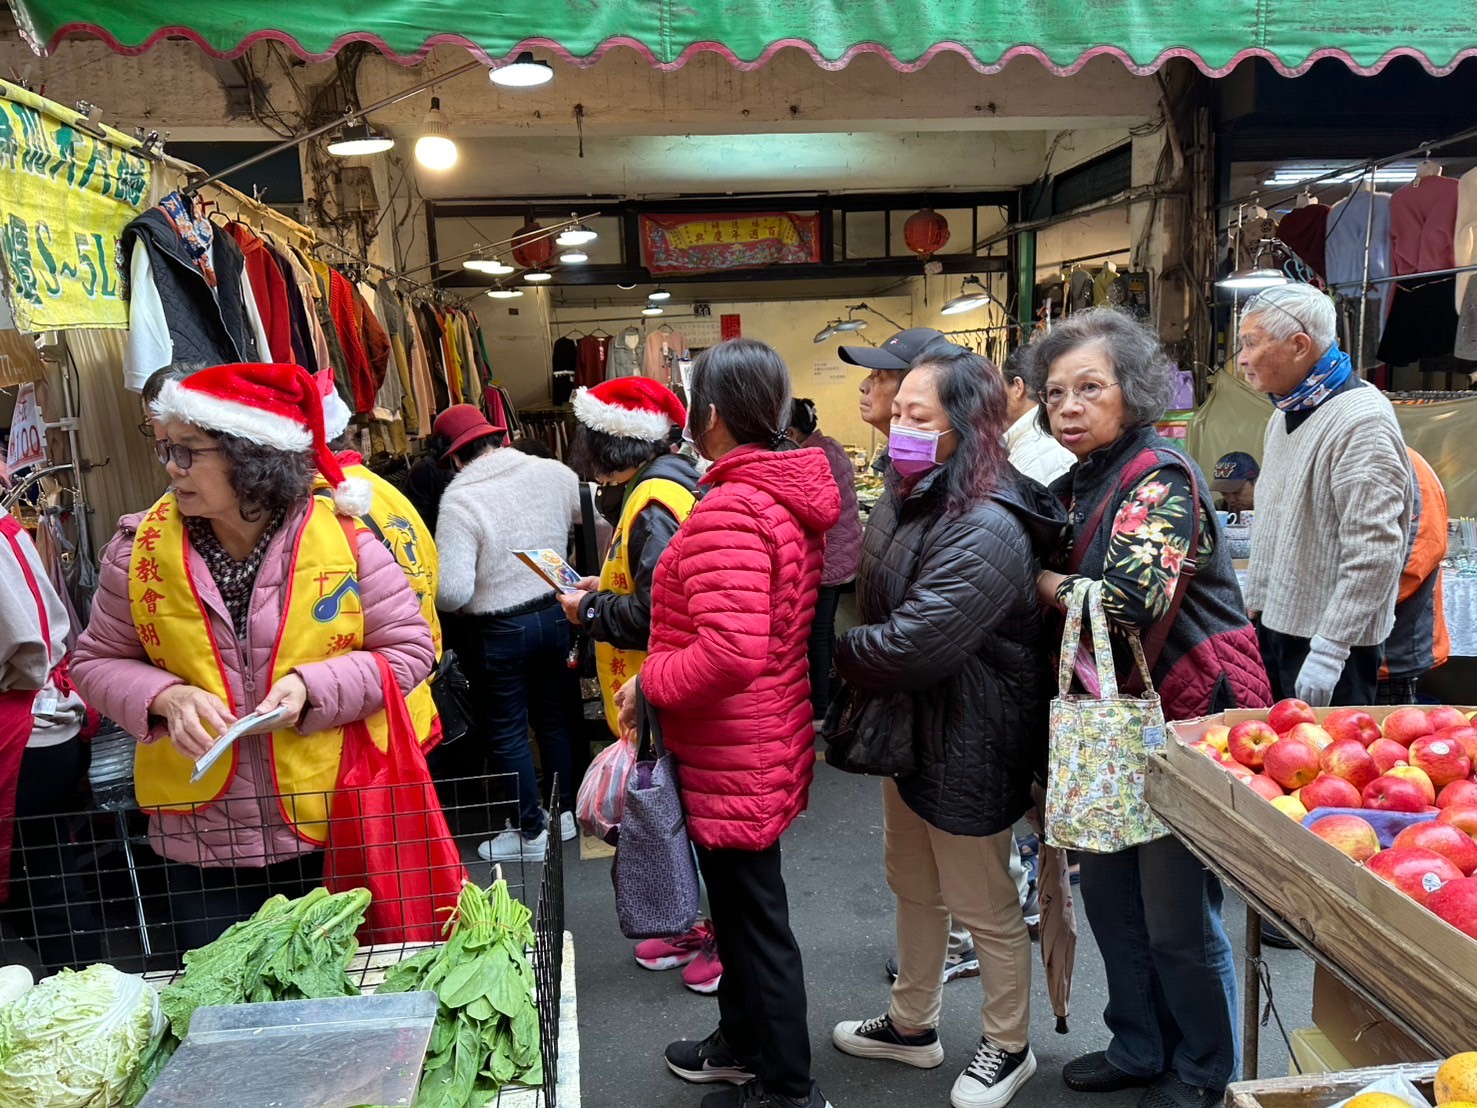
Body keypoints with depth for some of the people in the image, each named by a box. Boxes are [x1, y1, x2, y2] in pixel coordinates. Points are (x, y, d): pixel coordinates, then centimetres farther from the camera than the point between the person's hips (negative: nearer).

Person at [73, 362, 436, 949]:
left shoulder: (343, 534, -11)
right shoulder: (142, 546, -3)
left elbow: (409, 649, -5)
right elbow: (98, 661, 6)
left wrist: (313, 687, -20)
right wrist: (165, 698, -14)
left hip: (333, 831, -1)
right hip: (201, 840, 2)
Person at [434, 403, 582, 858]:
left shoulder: (459, 501, -19)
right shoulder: (552, 472, -6)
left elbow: (451, 591, -24)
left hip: (502, 631, -5)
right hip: (556, 614, 5)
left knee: (508, 732, 12)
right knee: (554, 717, 21)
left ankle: (531, 831, 22)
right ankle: (564, 812, 33)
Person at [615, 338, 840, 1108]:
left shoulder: (728, 510, -25)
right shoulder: (790, 495, 4)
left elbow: (731, 651, -35)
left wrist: (647, 683, -18)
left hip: (733, 756, -10)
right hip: (761, 743, 10)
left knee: (755, 919, 8)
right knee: (742, 906, 25)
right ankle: (741, 1046, 45)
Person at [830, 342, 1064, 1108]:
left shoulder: (986, 528, -28)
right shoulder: (908, 498, 3)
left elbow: (911, 644, -31)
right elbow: (877, 605, 11)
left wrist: (836, 656, -13)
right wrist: (864, 698, -4)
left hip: (969, 742, -9)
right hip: (909, 725, 9)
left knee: (982, 904, 11)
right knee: (912, 886, 24)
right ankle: (911, 1024, 45)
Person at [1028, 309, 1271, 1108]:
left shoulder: (1160, 480, -16)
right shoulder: (1075, 486, 9)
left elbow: (1134, 597, -30)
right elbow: (1053, 587, 20)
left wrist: (1045, 584, -15)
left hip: (1188, 719, -8)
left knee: (1176, 914, 4)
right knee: (1107, 891, 17)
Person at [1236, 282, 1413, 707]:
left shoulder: (1362, 421, -17)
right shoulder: (1284, 415, 14)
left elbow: (1375, 553, -23)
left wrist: (1329, 649, -23)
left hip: (1333, 644, -9)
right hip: (1276, 627, 9)